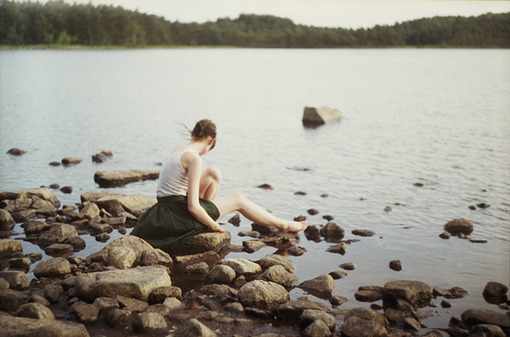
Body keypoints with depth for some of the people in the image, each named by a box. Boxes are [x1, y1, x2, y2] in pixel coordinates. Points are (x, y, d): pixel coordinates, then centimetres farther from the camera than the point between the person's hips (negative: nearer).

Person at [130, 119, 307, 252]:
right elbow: (193, 207, -22)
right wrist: (214, 226, -6)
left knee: (214, 173, 14)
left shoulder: (177, 151, 9)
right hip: (179, 215, -8)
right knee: (238, 200, 7)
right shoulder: (194, 158, -17)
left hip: (166, 209, 8)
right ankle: (283, 225, 20)